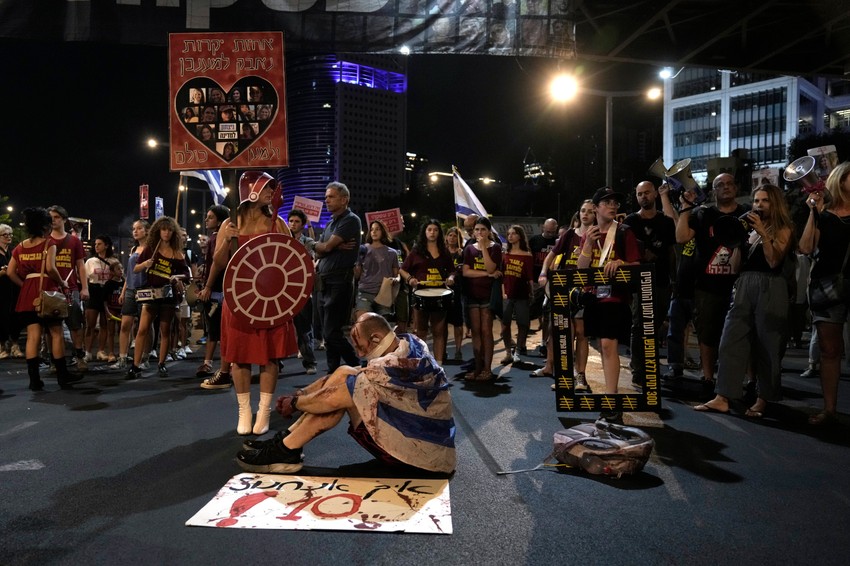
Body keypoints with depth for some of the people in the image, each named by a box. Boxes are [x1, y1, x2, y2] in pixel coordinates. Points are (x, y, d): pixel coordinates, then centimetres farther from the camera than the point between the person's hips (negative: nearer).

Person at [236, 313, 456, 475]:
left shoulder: (395, 365, -27)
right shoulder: (406, 343, 2)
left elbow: (333, 397, -21)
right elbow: (339, 378, 6)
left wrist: (295, 402, -5)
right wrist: (300, 393, 1)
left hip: (421, 450, -9)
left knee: (344, 393, -18)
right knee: (344, 373, -1)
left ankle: (286, 450, -4)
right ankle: (288, 439, 3)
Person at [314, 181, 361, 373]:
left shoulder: (350, 220, -8)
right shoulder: (330, 223, 19)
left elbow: (327, 246, -15)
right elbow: (318, 251, 10)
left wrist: (326, 245, 8)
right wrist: (336, 247, -8)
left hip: (340, 283, -9)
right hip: (325, 283, 9)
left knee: (332, 333, -11)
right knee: (327, 333, 10)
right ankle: (333, 373, 17)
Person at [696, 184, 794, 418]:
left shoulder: (783, 229, 3)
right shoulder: (750, 229, 17)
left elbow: (774, 261, -11)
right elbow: (736, 263, 12)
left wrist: (762, 232, -13)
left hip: (770, 288, -5)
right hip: (743, 286, 5)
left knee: (767, 344, 1)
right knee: (731, 340, -3)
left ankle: (763, 400, 12)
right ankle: (722, 398, -2)